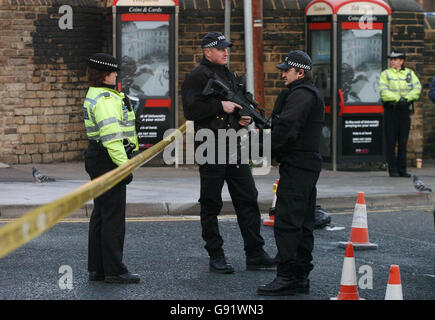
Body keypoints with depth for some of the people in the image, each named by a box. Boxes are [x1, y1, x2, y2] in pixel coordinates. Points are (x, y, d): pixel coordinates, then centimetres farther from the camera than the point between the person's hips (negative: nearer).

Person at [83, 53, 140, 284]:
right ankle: (114, 270, -5)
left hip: (97, 159, 11)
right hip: (108, 160, -11)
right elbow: (111, 136, -24)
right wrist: (124, 166, -24)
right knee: (113, 215, -7)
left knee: (100, 214, 14)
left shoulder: (94, 95, 17)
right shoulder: (106, 99, -17)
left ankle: (96, 268, 18)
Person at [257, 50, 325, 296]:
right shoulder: (313, 94, 21)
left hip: (296, 165, -11)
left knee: (287, 222, -10)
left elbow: (286, 127, -23)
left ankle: (287, 277, -11)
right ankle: (301, 275, 16)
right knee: (303, 223, 12)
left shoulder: (300, 95, -13)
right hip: (309, 163, 11)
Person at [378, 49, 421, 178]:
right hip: (390, 109, -2)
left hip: (405, 109, 2)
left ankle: (402, 169, 10)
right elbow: (383, 91, -10)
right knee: (390, 141, -2)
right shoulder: (385, 74, 2)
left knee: (403, 141, 5)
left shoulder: (409, 73, 9)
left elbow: (417, 88, -2)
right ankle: (392, 169, 2)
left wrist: (406, 98, -17)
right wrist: (398, 98, -20)